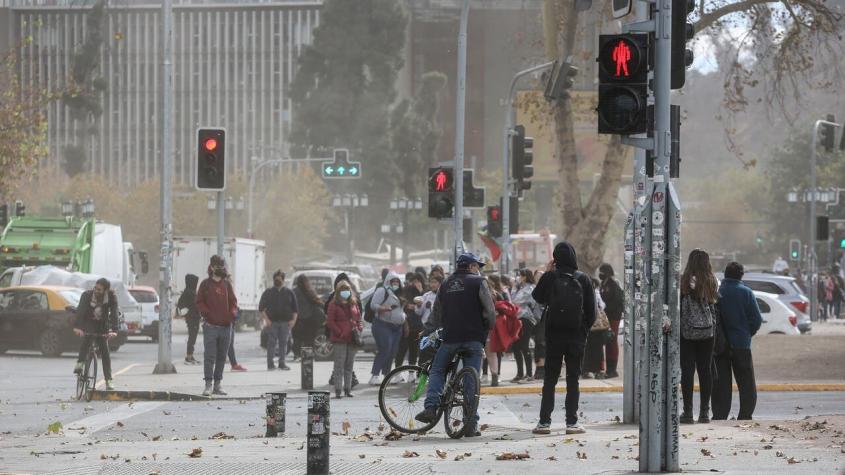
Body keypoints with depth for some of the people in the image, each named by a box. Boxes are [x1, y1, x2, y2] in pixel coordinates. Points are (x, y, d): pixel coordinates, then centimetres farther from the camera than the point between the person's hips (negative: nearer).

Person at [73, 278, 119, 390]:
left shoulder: (112, 297, -20)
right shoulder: (87, 295, -23)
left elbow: (114, 314, -28)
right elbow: (80, 311, -35)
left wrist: (113, 330, -43)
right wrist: (77, 326, -50)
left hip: (102, 325, 1)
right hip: (88, 323, -1)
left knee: (105, 351, -5)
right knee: (89, 336, -35)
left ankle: (109, 380, -1)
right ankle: (80, 362, -27)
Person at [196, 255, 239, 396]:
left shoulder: (227, 284, 12)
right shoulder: (206, 284, 2)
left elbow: (233, 301, 14)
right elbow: (199, 302, 0)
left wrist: (233, 313, -5)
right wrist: (206, 313, -15)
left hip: (226, 326, 4)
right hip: (211, 325, -4)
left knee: (222, 357, 8)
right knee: (210, 356, -8)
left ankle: (218, 385, 15)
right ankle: (208, 385, -7)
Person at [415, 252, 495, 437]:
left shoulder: (446, 285, 15)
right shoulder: (478, 282, 1)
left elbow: (437, 314, 22)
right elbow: (490, 310, -6)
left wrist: (427, 331, 36)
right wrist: (488, 328, 10)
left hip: (450, 338, 3)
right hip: (474, 338, -3)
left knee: (437, 371, 19)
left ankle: (431, 407, -2)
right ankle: (471, 423, -1)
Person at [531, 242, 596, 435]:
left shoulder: (550, 278, -7)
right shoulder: (583, 279, -5)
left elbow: (538, 297, 12)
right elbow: (591, 310, -2)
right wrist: (586, 328, 11)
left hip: (554, 334, 0)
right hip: (576, 335, 0)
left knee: (550, 379, 6)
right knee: (573, 379, 5)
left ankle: (544, 421, 2)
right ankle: (572, 422, 1)